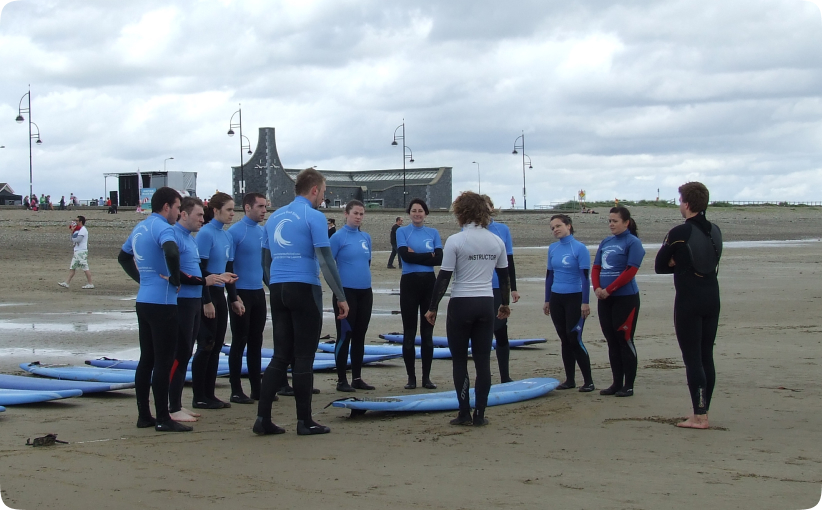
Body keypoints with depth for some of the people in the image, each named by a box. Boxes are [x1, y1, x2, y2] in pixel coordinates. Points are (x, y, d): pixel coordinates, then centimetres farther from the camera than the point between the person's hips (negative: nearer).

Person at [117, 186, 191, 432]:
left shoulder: (139, 228, 14)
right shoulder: (162, 227, -14)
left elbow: (123, 257, 28)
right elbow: (171, 252, -34)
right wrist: (175, 279, -19)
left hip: (143, 301, 9)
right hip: (162, 303, -9)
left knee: (146, 359, 12)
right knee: (163, 361, -5)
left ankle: (143, 415, 16)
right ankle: (163, 419, -2)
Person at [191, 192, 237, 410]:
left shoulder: (227, 236, 11)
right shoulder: (206, 233, -13)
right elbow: (200, 269, -16)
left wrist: (234, 298, 15)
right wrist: (206, 301, -18)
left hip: (220, 295, 8)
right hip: (207, 295, -8)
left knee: (216, 346, 10)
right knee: (206, 346, -4)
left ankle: (210, 394, 16)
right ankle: (199, 398, 3)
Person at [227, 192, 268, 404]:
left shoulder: (263, 232, 10)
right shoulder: (235, 232, -10)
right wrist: (234, 297, -16)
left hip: (259, 293, 7)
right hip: (242, 293, -7)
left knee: (256, 342, 11)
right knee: (239, 342, -2)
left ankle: (256, 388, 17)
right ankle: (236, 390, 3)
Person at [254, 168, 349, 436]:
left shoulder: (275, 216, 14)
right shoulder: (314, 217, -6)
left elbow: (265, 260, 18)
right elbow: (326, 260, -12)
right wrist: (341, 297, -7)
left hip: (277, 290, 6)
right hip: (304, 289, -6)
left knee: (281, 355, 9)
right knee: (303, 358, 1)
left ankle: (263, 418, 3)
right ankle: (304, 421, 6)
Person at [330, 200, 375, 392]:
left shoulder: (366, 237, 11)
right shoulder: (338, 237, -7)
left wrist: (365, 277, 15)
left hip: (365, 292, 6)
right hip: (346, 292, -6)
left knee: (359, 335, 10)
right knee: (344, 336, -2)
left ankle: (357, 378, 17)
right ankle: (341, 380, 3)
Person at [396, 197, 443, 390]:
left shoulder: (433, 233, 7)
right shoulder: (402, 232, 1)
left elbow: (439, 259, -5)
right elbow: (405, 255, -14)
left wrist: (416, 255, -12)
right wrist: (428, 256, -11)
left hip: (429, 283, 2)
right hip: (409, 282, -2)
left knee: (427, 332, 5)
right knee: (409, 332, 1)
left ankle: (426, 377, 11)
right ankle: (411, 377, 8)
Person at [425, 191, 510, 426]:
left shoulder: (455, 241, -9)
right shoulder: (497, 241, 4)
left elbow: (444, 277, -10)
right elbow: (504, 276, 13)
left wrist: (433, 308, -3)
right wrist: (505, 304, 27)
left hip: (461, 305, -4)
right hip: (486, 304, 4)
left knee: (460, 360, 6)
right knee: (483, 360, 7)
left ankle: (464, 413, 5)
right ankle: (479, 414, 8)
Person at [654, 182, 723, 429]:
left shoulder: (679, 233, -12)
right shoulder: (715, 231, 7)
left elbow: (659, 266, -3)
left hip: (689, 300, -7)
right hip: (712, 298, 7)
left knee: (692, 358, -3)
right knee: (707, 357, 12)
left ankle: (699, 416, -5)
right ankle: (703, 412, 17)